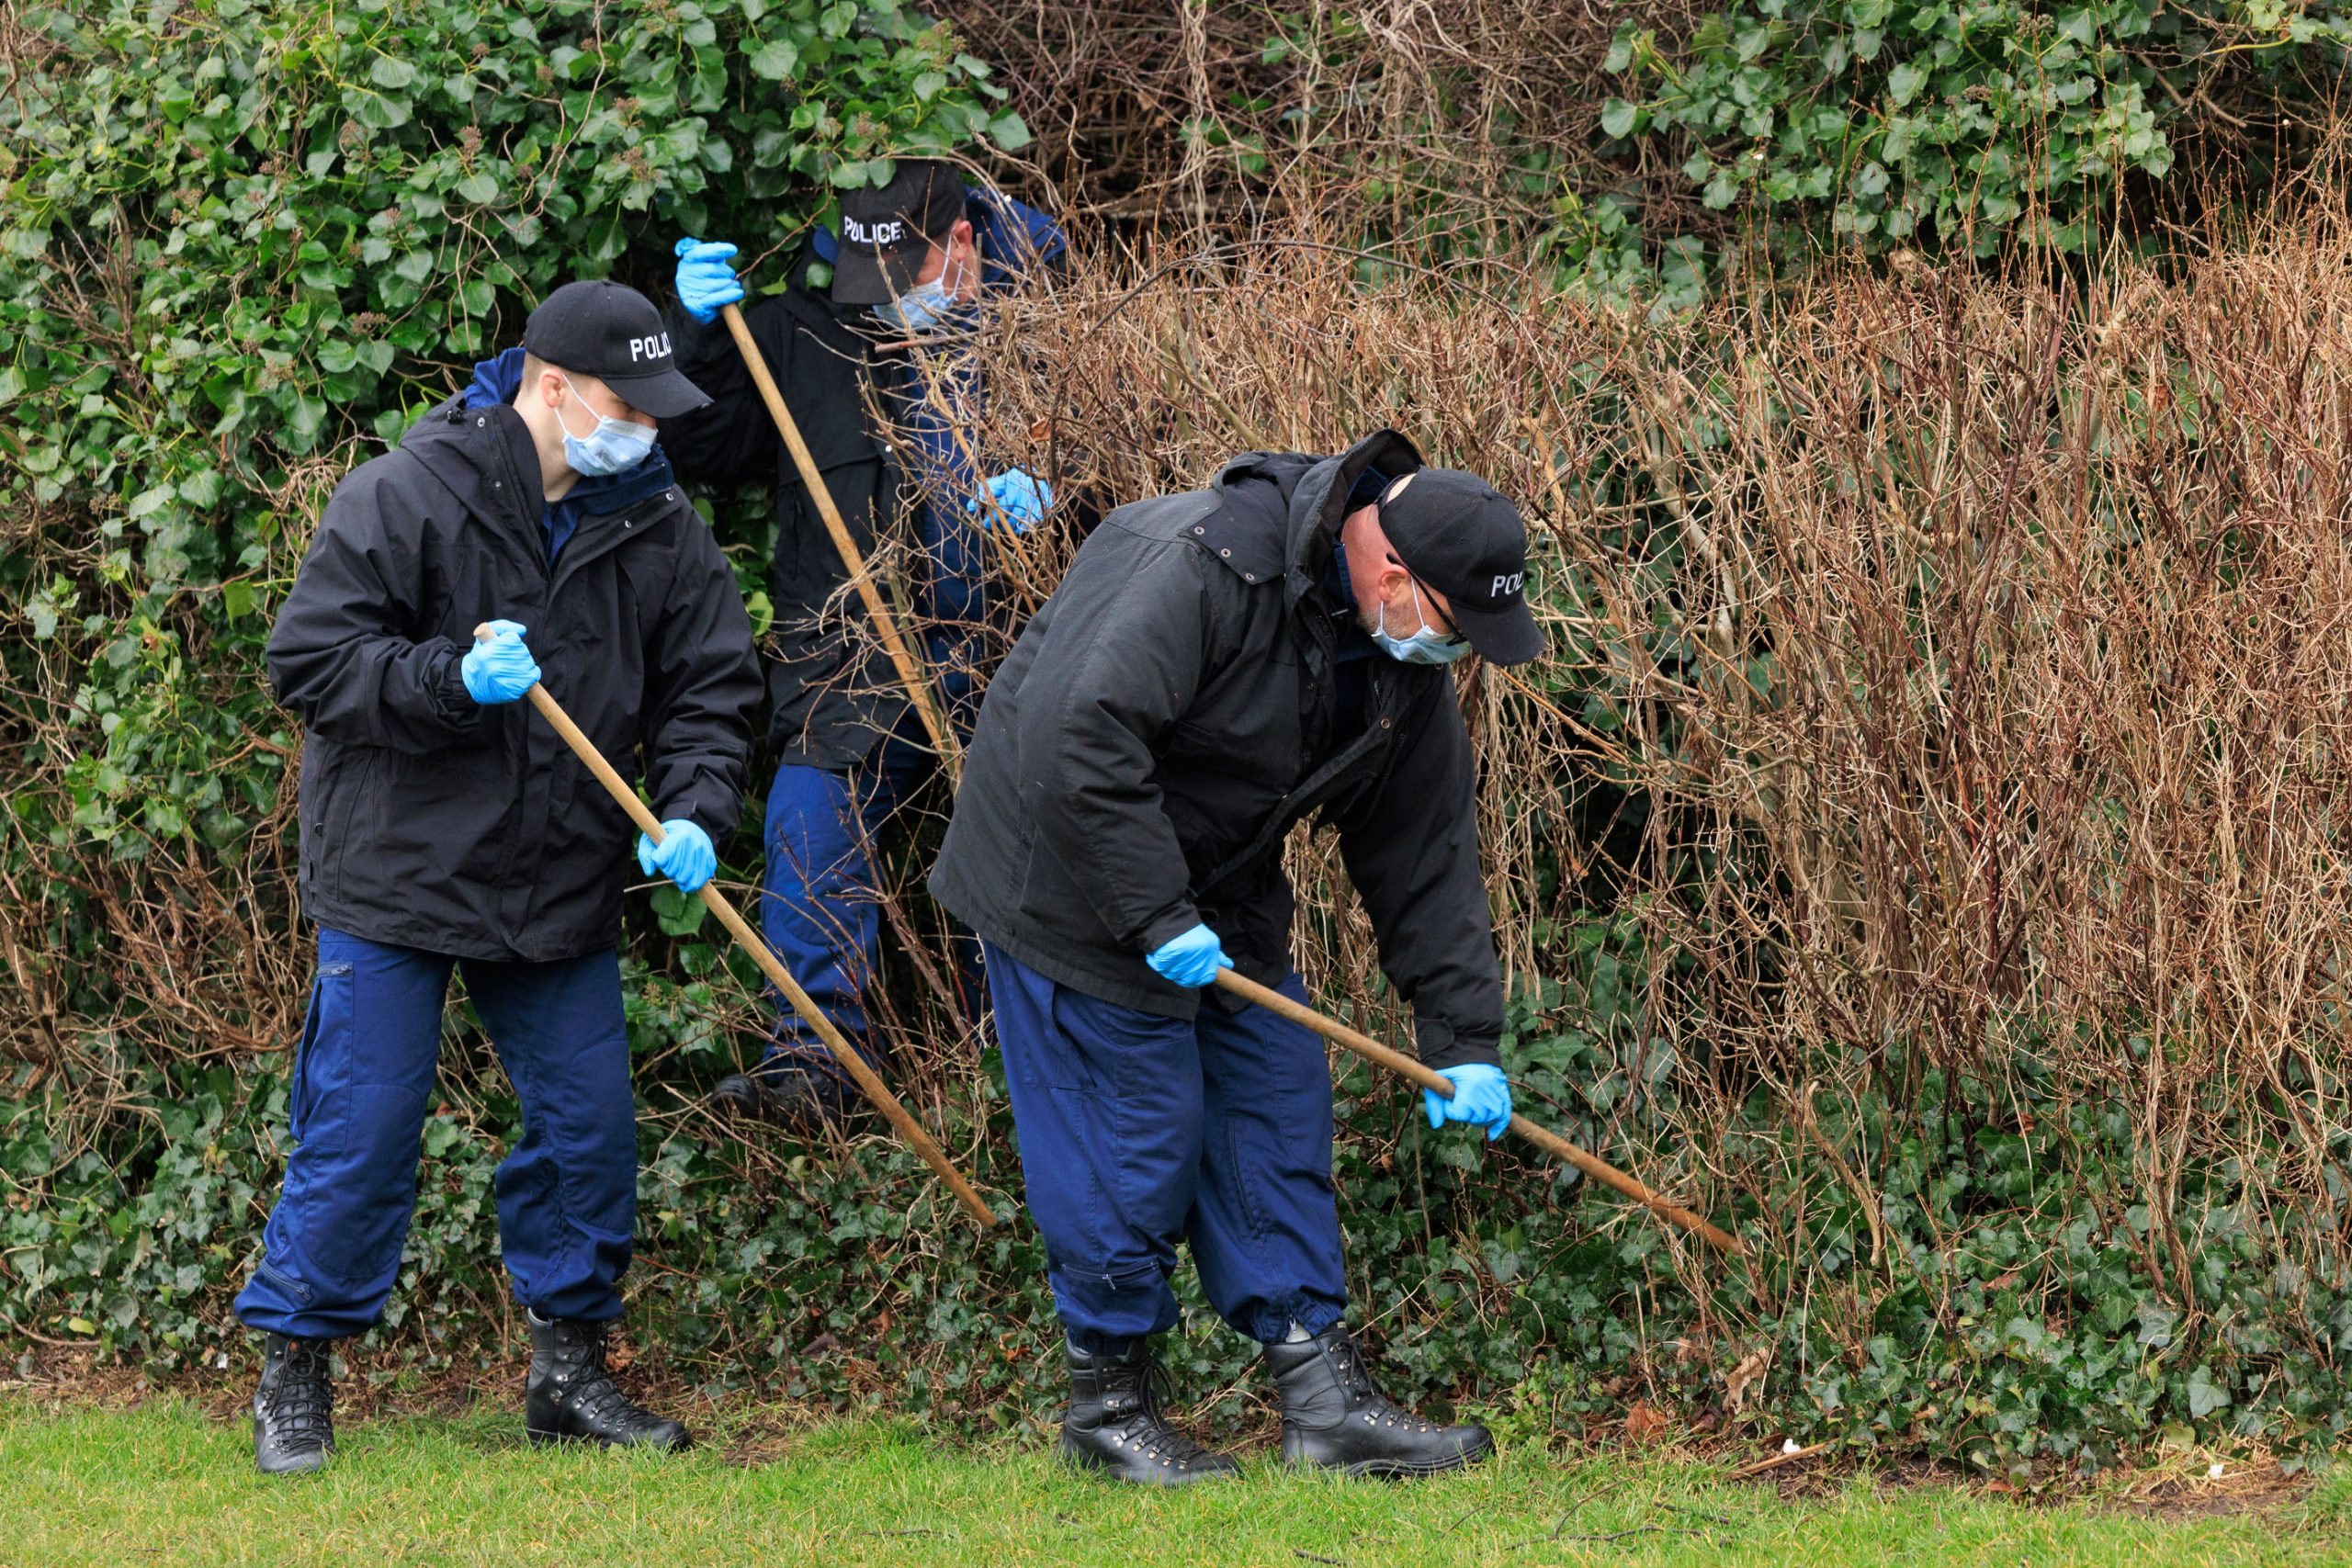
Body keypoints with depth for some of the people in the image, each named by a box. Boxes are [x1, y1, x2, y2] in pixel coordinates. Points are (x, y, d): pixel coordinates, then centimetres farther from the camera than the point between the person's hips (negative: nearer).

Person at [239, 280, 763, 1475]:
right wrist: (452, 681, -25)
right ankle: (294, 1371, 11)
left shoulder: (656, 525, 1)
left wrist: (693, 809, -11)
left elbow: (708, 685, 7)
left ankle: (567, 1370, 20)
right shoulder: (406, 497, -14)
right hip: (396, 878, -5)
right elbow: (309, 659, -13)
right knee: (359, 1130, -2)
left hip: (562, 887, 5)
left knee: (589, 1128, 6)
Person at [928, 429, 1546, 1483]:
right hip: (1073, 874, -8)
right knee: (1135, 1135, -7)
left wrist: (1464, 1039, 1)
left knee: (1279, 1102, 4)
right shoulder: (1203, 565, -29)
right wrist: (1154, 915, -30)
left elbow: (1427, 860, 5)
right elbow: (1076, 734, -35)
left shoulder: (1406, 672, -2)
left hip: (1217, 895, 8)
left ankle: (1324, 1396, 7)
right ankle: (1110, 1405, 7)